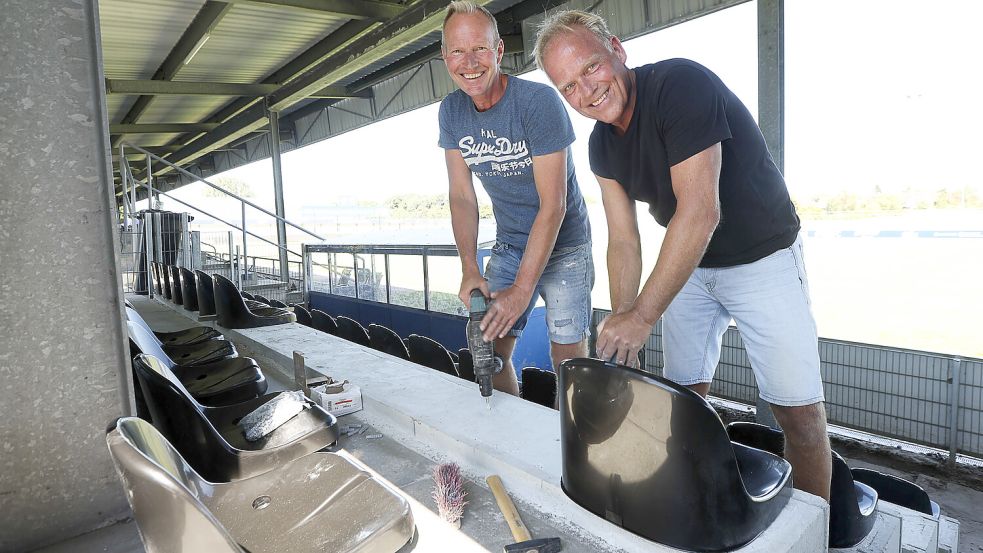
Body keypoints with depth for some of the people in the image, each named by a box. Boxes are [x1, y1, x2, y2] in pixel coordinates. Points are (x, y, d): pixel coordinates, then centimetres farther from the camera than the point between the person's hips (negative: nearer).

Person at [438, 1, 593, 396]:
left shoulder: (539, 101, -21)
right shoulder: (451, 111, -2)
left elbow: (553, 206, -24)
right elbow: (462, 196, 0)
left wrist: (522, 289, -28)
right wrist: (469, 270, -13)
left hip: (562, 245, -5)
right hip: (508, 245, 5)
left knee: (569, 356, -7)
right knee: (490, 350, 4)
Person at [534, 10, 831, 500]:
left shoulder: (680, 84, -26)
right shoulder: (602, 146, -3)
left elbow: (700, 212, -34)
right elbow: (623, 241, -3)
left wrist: (642, 316, -33)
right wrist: (620, 325, -14)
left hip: (761, 258, -6)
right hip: (688, 265, 6)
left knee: (799, 410, -6)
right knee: (685, 396, 10)